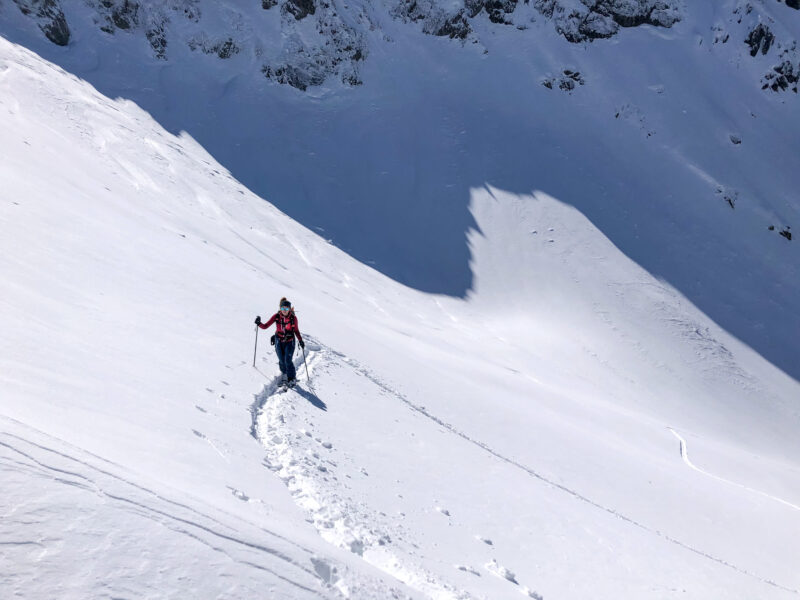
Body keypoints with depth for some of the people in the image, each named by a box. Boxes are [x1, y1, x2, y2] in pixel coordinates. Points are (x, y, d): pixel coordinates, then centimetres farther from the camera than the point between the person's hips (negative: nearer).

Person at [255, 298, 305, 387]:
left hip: (290, 342, -2)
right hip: (279, 341, 2)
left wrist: (300, 340, -6)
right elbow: (265, 326, -8)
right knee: (282, 360, 3)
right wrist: (259, 323, -27)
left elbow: (296, 330, 3)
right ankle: (284, 374, 31)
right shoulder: (276, 316, -10)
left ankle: (291, 378, 6)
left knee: (288, 360, -11)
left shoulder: (293, 318, -11)